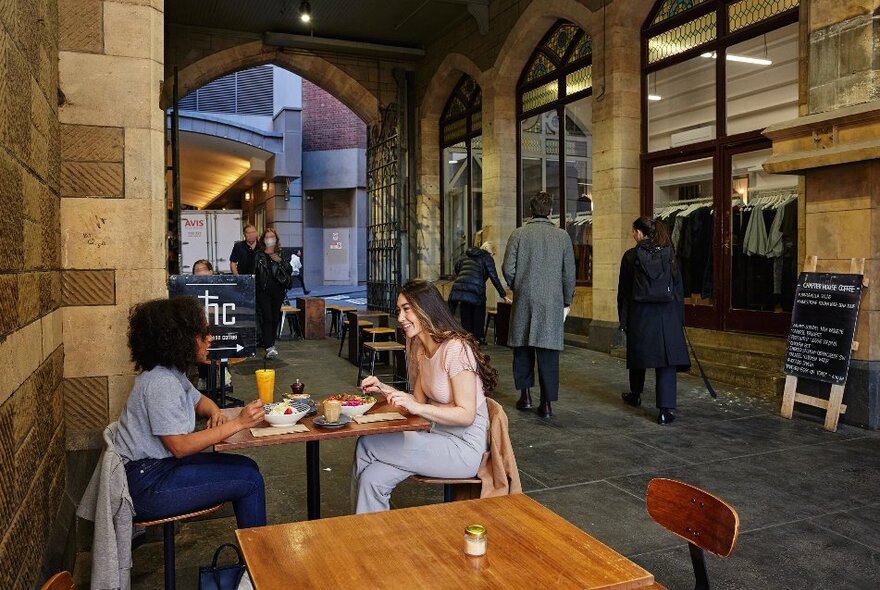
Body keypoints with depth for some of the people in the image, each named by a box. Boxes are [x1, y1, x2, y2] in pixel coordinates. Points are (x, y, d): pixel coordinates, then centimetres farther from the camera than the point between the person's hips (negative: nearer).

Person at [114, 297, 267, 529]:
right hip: (147, 486, -10)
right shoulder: (160, 382, -23)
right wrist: (237, 423, -24)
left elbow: (198, 400, 26)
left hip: (160, 465, 10)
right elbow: (180, 446, -24)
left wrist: (215, 412, 2)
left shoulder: (172, 373, 8)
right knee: (250, 481, -12)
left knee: (247, 467, 8)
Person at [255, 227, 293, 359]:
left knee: (275, 318, 9)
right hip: (263, 291, -3)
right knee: (266, 318, -11)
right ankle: (269, 347, -16)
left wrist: (280, 261, -12)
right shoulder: (258, 255, 2)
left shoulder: (281, 254, 8)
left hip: (278, 291, 3)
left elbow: (290, 270, 3)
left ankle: (271, 343, 24)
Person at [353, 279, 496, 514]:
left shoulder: (456, 348, -19)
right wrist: (383, 388, -1)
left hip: (464, 446, -8)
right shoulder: (420, 348, 10)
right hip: (437, 437, 8)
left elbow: (467, 415, -21)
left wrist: (416, 407, -30)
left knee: (366, 446, -13)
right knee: (372, 478, -13)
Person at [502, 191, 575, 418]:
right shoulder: (562, 236, 2)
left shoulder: (518, 233, -1)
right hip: (552, 302, 0)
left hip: (524, 300, 0)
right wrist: (567, 301, 14)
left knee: (522, 348, 13)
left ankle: (525, 395, 18)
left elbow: (508, 269, -4)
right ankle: (547, 403, 3)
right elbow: (569, 273, 4)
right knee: (548, 352, 2)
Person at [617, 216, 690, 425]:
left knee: (638, 353, 18)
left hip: (639, 315, -1)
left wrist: (623, 319, 7)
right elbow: (679, 287, 5)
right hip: (667, 315, 1)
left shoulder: (630, 256, -3)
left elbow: (623, 290, 0)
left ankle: (635, 396, 37)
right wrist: (680, 317, 12)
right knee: (667, 360, -1)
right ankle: (666, 409, -8)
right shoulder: (668, 253, 2)